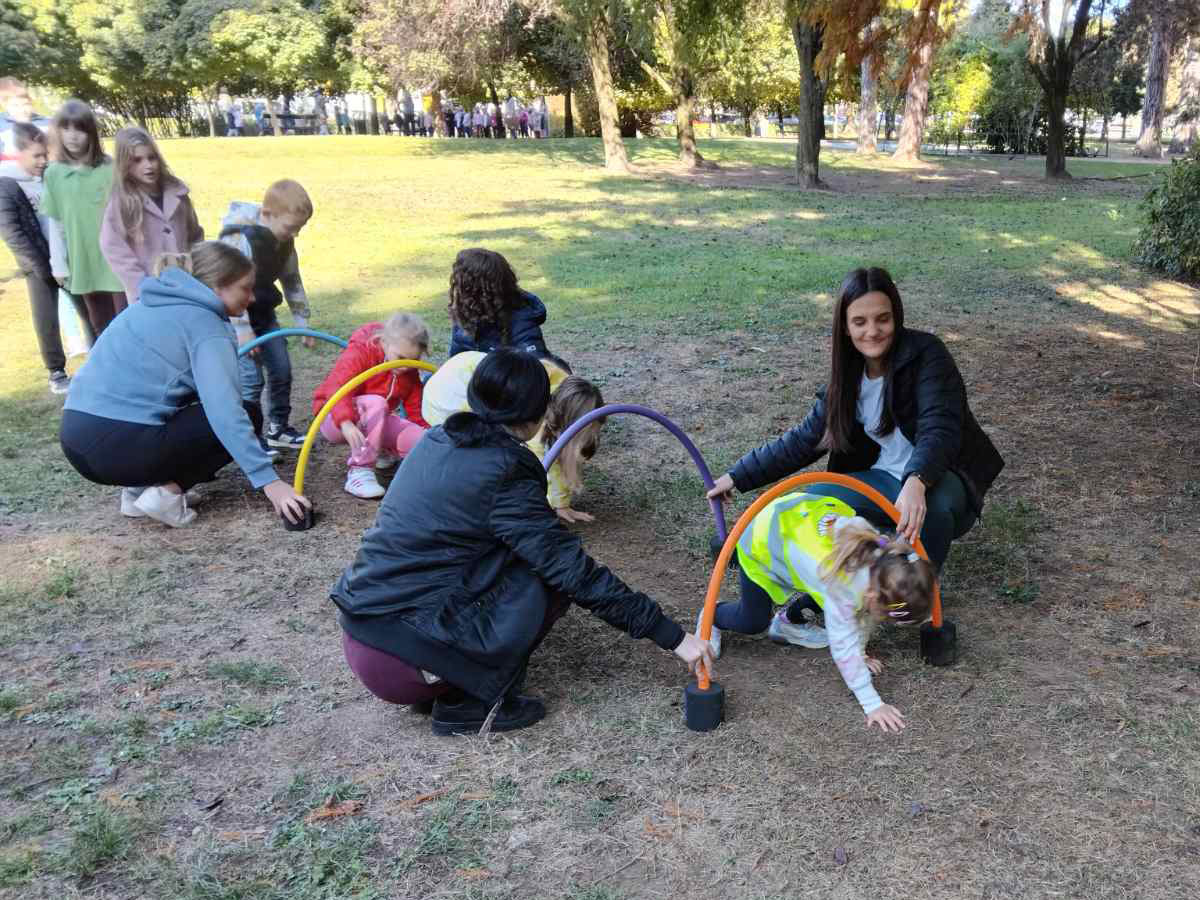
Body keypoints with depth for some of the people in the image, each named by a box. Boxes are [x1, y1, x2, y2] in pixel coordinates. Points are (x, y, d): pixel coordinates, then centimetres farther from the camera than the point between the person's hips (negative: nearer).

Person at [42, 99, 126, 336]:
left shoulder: (110, 169, -8)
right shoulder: (54, 173, 2)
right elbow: (55, 223, 6)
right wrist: (58, 264, 6)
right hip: (84, 265, 4)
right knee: (103, 330, 16)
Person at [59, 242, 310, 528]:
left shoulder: (154, 306, 20)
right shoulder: (205, 323, -7)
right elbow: (226, 411, -19)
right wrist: (268, 481, -21)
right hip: (121, 447, -8)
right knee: (247, 416, 7)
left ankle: (139, 488, 15)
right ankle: (167, 492, -4)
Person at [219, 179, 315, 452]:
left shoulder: (285, 242, -2)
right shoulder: (241, 239, -26)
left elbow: (292, 281, 9)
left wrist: (302, 323, 9)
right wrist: (243, 329, -28)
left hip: (264, 313, 8)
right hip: (236, 317, -7)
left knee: (282, 370, 8)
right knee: (251, 379, -10)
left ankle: (277, 428, 23)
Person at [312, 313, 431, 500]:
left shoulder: (410, 372, -3)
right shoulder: (360, 351, -22)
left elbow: (417, 411, 1)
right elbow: (336, 388, -37)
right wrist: (346, 423, -53)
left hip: (375, 422, 6)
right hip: (335, 420, -6)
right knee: (375, 403, -38)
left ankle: (382, 450, 14)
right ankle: (359, 470, -31)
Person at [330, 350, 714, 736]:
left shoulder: (438, 441, 7)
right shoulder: (504, 475, -16)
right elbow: (576, 573, -16)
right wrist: (672, 636, -10)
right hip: (402, 658, -8)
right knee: (551, 580, -1)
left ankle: (444, 685, 13)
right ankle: (467, 703, 1)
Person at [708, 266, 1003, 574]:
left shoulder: (925, 353, -17)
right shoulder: (848, 375, 0)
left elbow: (939, 429, -30)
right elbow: (805, 439, 7)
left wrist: (916, 482, -50)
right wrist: (739, 476, 4)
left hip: (941, 477, -5)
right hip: (887, 481, 5)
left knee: (935, 502, -39)